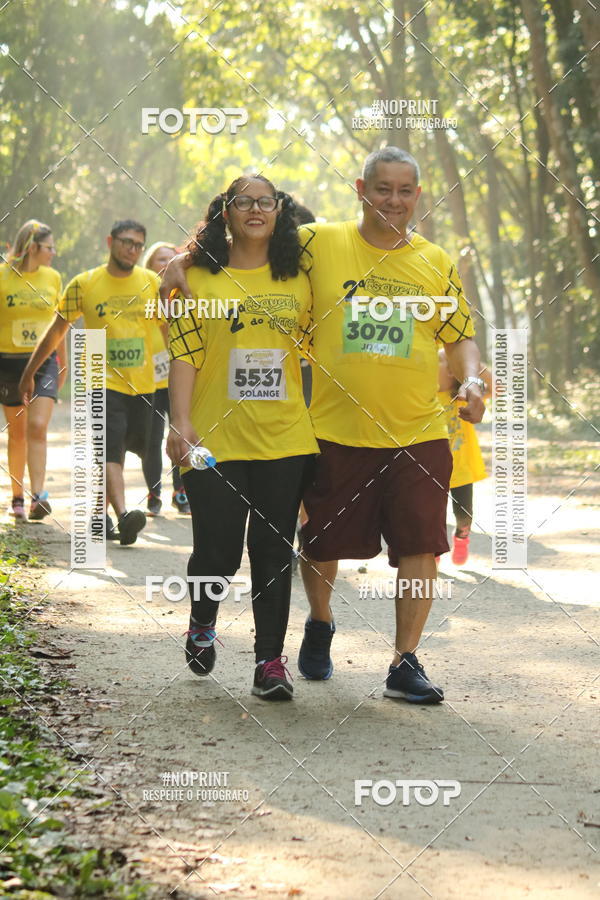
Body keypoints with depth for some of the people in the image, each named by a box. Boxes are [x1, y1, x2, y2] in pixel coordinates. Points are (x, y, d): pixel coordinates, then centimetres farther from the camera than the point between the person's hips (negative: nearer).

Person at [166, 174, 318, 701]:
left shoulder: (298, 281, 9)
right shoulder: (199, 278, 2)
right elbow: (184, 355, -3)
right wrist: (181, 422, -12)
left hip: (285, 440, 2)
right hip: (216, 440, -2)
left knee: (274, 552, 3)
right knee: (218, 550, 1)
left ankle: (270, 659, 11)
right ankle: (202, 624, 32)